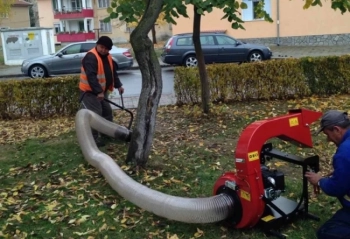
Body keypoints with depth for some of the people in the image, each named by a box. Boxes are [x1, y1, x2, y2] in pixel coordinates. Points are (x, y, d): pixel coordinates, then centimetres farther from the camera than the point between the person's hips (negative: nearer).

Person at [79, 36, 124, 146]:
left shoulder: (107, 57, 8)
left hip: (102, 91, 10)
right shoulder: (91, 57, -23)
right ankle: (93, 138, -2)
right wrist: (98, 91, -35)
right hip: (90, 91, -10)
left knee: (107, 111, 17)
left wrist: (118, 85, 11)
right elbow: (91, 76, -31)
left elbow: (113, 72, 19)